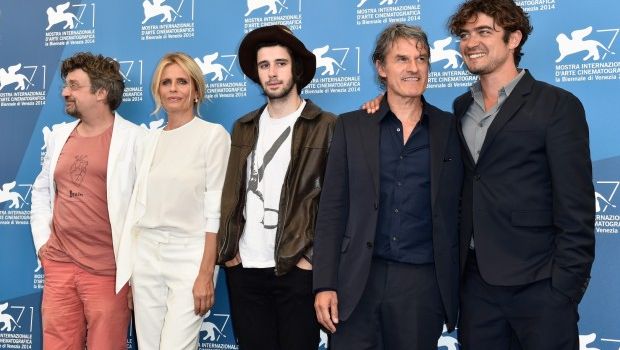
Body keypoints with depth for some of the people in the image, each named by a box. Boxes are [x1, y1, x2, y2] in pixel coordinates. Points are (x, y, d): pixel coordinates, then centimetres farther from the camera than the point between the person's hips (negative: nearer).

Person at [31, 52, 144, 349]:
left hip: (108, 271, -5)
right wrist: (42, 239, 11)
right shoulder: (59, 135, 12)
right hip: (58, 266, 5)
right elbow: (41, 190, 22)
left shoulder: (134, 138, -7)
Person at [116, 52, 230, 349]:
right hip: (146, 255, 5)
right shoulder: (151, 140, 11)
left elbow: (216, 210, -9)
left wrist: (206, 274, -14)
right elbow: (139, 204, 13)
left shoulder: (213, 135, -5)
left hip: (189, 255, -5)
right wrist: (128, 268, 9)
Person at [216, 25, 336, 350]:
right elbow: (231, 194, 13)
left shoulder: (326, 126, -2)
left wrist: (313, 257, -10)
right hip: (244, 269, 4)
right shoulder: (244, 127, 12)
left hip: (298, 269, -4)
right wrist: (228, 250, 3)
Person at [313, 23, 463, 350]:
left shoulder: (450, 128, 5)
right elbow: (332, 210, 3)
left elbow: (459, 211, 7)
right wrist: (325, 284, -4)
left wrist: (458, 284, 3)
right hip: (358, 280, 0)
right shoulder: (351, 126, 5)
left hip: (425, 282, 0)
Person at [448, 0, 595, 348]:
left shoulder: (557, 105, -5)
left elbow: (576, 209, -9)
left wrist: (566, 285, -14)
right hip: (475, 281, 5)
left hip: (538, 284, -5)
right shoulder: (461, 107, 13)